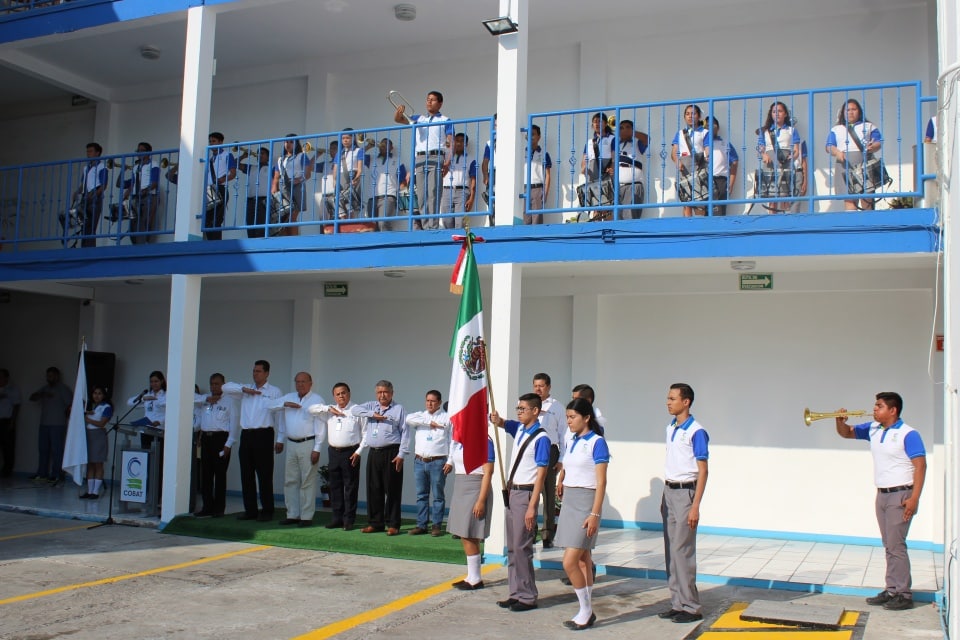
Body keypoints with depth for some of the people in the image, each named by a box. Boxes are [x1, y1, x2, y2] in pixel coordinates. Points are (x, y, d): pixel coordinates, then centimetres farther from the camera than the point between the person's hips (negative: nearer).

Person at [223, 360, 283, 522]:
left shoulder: (275, 392, 2)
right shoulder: (246, 391, 16)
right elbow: (226, 387, 11)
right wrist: (244, 389, -2)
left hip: (263, 435, -5)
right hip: (246, 435, 5)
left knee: (264, 475, -3)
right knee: (246, 474, 8)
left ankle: (267, 511, 4)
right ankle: (250, 510, 16)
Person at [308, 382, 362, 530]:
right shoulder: (330, 411, 13)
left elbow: (365, 433, -3)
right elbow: (311, 409, 10)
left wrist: (359, 451, -9)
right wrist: (329, 408, -1)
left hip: (350, 453, -5)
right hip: (333, 452, 5)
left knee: (350, 487, -1)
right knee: (335, 487, 9)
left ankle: (349, 520, 4)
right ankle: (336, 518, 16)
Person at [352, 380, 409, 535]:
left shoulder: (398, 409, 6)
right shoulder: (371, 406, 17)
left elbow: (405, 433, 0)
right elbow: (354, 410, 1)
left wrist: (401, 454, -8)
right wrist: (373, 414, -8)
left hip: (391, 454, -4)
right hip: (374, 454, 4)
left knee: (392, 490, -3)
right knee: (373, 490, 6)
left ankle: (392, 525, 2)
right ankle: (375, 523, 14)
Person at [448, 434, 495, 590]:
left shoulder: (484, 441, -13)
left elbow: (488, 473, -15)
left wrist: (481, 501, -19)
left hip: (475, 491, -8)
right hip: (461, 489, 8)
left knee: (469, 537, -5)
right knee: (464, 536, 12)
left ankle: (475, 579, 6)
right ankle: (472, 577, 21)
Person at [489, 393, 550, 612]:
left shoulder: (541, 438, -15)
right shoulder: (519, 429, 8)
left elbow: (541, 474, -16)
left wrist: (532, 507, -19)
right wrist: (496, 419, -12)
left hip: (526, 494, -8)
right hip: (512, 492, 8)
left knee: (522, 547, -5)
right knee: (512, 547, 10)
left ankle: (528, 597, 3)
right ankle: (516, 594, 17)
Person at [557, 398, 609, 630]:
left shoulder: (596, 442, -12)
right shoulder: (571, 441, 10)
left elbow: (601, 482, -16)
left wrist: (595, 514, -20)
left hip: (585, 502, -8)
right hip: (569, 501, 8)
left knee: (569, 562, -11)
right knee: (582, 560, 12)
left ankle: (586, 611, 4)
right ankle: (587, 612, 20)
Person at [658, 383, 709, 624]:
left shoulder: (696, 432, -13)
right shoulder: (670, 428, 11)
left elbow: (702, 471, -14)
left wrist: (695, 507, -18)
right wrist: (665, 497, 15)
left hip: (685, 492, -8)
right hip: (669, 491, 8)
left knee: (682, 550, -6)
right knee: (670, 550, 10)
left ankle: (691, 607, 4)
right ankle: (677, 603, 19)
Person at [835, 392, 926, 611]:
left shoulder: (908, 434, -11)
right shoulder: (873, 430, 9)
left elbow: (920, 465, -15)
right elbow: (846, 433, 18)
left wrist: (914, 498, -22)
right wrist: (840, 421, -6)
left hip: (900, 496, -7)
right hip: (881, 495, 7)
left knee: (896, 545, -8)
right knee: (889, 546, 10)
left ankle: (904, 594, -3)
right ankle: (892, 590, 15)